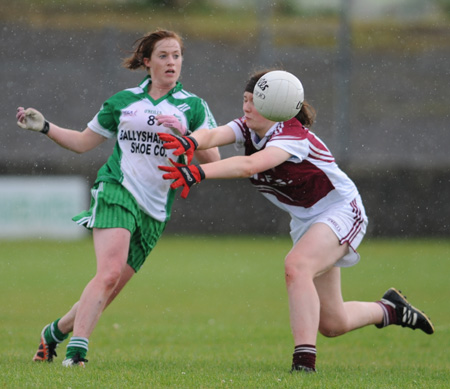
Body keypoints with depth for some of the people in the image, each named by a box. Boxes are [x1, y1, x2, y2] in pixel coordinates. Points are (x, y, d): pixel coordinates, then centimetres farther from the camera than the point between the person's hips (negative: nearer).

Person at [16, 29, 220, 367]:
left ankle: (56, 331, 25)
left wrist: (185, 135, -14)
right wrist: (44, 127, 6)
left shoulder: (193, 106, 8)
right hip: (117, 191, -2)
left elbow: (213, 159, 1)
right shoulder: (123, 101, 10)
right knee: (109, 272, -24)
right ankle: (76, 349, -27)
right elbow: (83, 142, 18)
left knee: (110, 289, 2)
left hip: (155, 211, 2)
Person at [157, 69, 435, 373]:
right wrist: (189, 141, -51)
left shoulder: (292, 135, -27)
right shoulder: (248, 129, -6)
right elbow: (213, 135, -27)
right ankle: (391, 309, 39)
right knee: (332, 324, 9)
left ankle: (305, 362, -38)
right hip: (305, 221, 8)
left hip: (340, 211, -8)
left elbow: (249, 165, -46)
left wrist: (199, 172, -58)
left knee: (296, 265, -35)